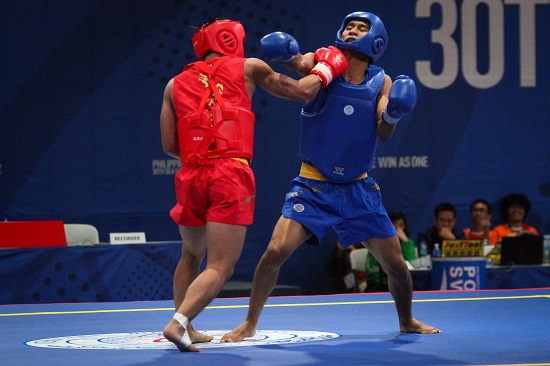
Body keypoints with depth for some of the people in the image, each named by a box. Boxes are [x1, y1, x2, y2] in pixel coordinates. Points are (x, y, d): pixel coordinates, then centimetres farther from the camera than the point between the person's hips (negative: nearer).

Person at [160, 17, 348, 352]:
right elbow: (303, 91, 16)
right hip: (232, 176, -4)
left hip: (192, 175, 4)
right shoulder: (247, 69, 12)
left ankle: (186, 330, 25)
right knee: (219, 269, -5)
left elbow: (169, 145, 13)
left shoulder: (176, 85, 17)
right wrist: (325, 68, 35)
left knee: (191, 257, 26)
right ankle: (178, 322, -23)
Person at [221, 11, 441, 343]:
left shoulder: (381, 82, 2)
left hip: (359, 189, 3)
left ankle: (407, 321, 33)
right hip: (313, 186, -3)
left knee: (396, 264, 5)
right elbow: (300, 64, -28)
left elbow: (383, 134, -8)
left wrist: (392, 116, -29)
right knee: (276, 250, -18)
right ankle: (250, 323, -1)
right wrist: (285, 53, -51)